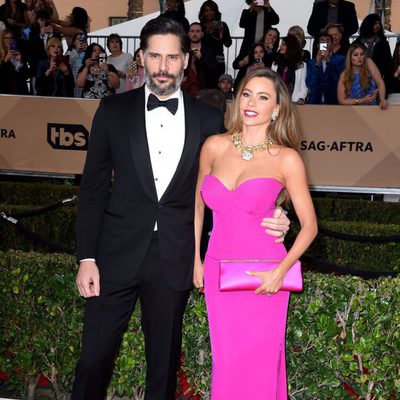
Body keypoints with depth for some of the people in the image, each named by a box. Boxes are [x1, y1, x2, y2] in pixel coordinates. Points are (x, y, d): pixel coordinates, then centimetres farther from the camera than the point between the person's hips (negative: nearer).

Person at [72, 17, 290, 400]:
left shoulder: (208, 119, 3)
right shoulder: (114, 110, 2)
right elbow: (93, 187, 3)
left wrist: (266, 218, -11)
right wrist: (86, 258, -3)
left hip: (174, 260, 1)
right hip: (118, 253, 0)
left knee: (164, 361, 12)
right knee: (94, 357, 2)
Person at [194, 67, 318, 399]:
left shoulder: (287, 159, -7)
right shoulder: (215, 147, 1)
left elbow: (309, 226, -3)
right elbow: (198, 203, 14)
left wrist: (280, 272, -13)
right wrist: (195, 260, 13)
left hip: (263, 279, -3)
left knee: (259, 363, 6)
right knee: (225, 362, 11)